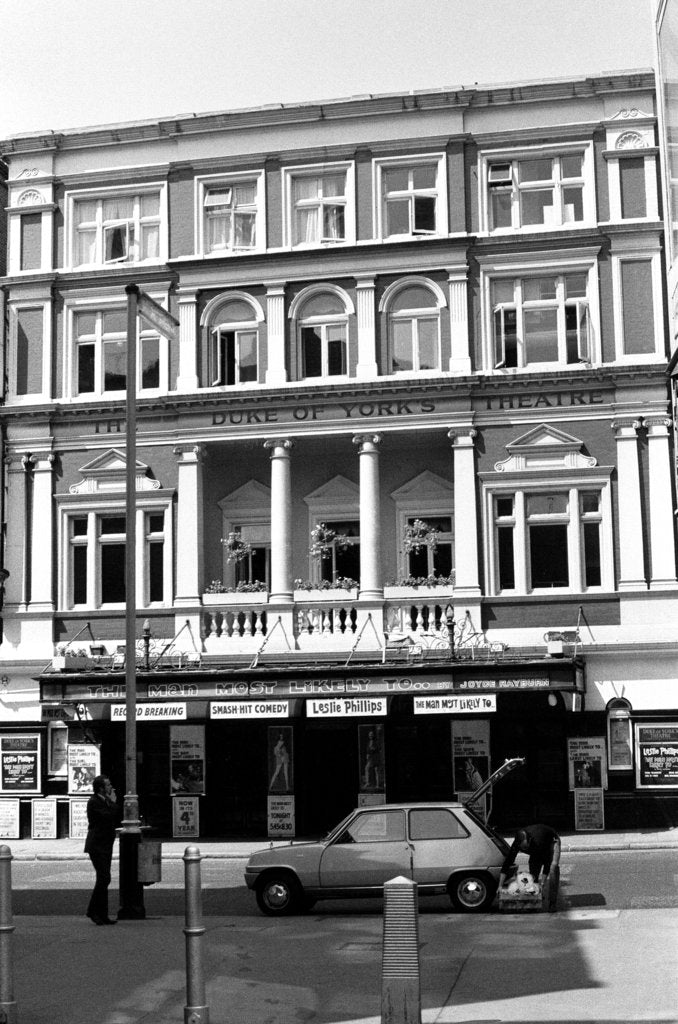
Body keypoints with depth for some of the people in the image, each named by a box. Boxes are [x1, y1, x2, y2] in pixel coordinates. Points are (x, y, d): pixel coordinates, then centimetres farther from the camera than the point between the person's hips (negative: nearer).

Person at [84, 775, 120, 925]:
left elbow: (116, 819, 16)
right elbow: (109, 816, -24)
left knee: (104, 880, 9)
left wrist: (113, 803, 6)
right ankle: (93, 911, -5)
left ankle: (102, 915, 12)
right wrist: (113, 802, -12)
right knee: (104, 878, -14)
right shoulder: (94, 802, -14)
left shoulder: (105, 801, 15)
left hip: (105, 846, 10)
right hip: (97, 846, -10)